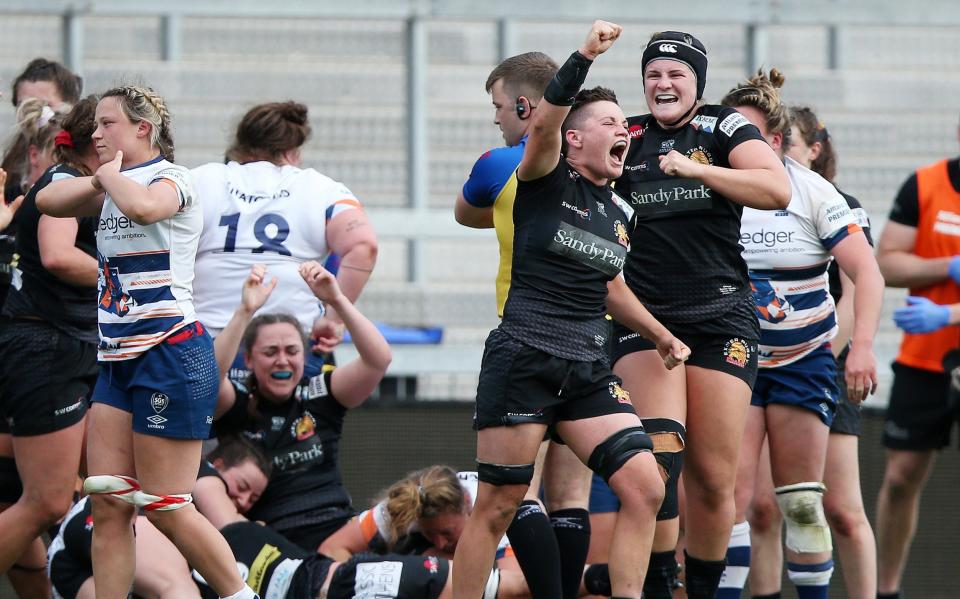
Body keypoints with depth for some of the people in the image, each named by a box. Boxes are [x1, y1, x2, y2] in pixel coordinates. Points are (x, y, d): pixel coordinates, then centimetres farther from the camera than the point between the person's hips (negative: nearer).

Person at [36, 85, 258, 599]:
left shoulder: (172, 179, -10)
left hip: (170, 357, -8)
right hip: (118, 361, 9)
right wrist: (100, 178, -2)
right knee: (108, 504, 0)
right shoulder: (114, 188, 16)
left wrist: (111, 174, -14)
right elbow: (48, 201, 12)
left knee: (164, 508, -7)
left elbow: (143, 206, -32)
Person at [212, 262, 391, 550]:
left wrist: (337, 300, -11)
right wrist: (246, 311, -22)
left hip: (338, 529, 2)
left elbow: (379, 359, -1)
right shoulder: (238, 404, 8)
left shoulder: (319, 394, 12)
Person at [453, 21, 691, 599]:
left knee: (646, 487, -8)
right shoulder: (547, 180, -2)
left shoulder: (621, 214, 16)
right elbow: (543, 124, -23)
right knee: (498, 506, -4)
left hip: (588, 370, 6)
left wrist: (662, 335, 34)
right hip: (523, 359, -6)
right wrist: (586, 56, -33)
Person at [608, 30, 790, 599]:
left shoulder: (723, 127, 4)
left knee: (714, 479, 0)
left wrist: (696, 169, -16)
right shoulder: (624, 136, 11)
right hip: (643, 318, 1)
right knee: (658, 457, -19)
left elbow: (777, 189, -10)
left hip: (721, 316, -1)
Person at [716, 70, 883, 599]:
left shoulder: (812, 192, -6)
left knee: (802, 501, 1)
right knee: (730, 494, -12)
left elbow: (866, 272, -8)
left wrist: (862, 346, -19)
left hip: (804, 359, 0)